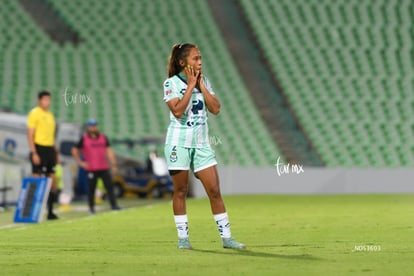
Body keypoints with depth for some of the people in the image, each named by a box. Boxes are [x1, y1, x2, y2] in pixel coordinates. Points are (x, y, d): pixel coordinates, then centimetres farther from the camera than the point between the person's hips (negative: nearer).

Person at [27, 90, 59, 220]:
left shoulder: (50, 115, 17)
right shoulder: (34, 113, -6)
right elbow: (30, 135, -10)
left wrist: (55, 152, 18)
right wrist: (34, 153, -17)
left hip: (50, 149, 7)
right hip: (39, 148, -7)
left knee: (52, 180, 6)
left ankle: (50, 211, 11)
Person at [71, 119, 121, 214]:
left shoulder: (103, 137, 10)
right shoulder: (84, 139, 2)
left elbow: (109, 151, 12)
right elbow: (74, 151, 9)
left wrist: (113, 164, 6)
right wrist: (80, 162, 2)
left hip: (104, 168, 3)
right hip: (91, 169, -3)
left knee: (109, 186, -6)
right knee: (91, 188, 0)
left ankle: (113, 205, -6)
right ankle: (91, 207, 11)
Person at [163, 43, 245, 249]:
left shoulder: (204, 81, 8)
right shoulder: (171, 83, -7)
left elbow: (215, 109, -1)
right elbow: (177, 111, -21)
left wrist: (200, 85, -6)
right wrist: (190, 85, -16)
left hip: (201, 143, 4)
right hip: (179, 142, -4)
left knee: (214, 190, -1)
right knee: (180, 191, 2)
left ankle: (226, 237, 2)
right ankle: (183, 238, 11)